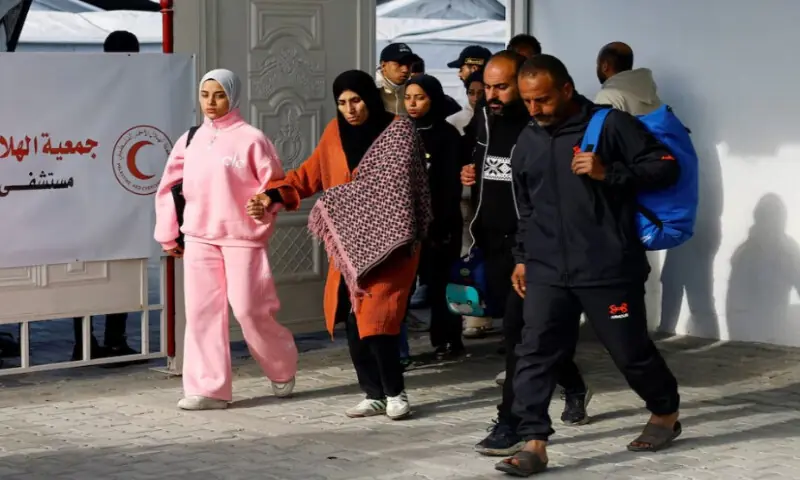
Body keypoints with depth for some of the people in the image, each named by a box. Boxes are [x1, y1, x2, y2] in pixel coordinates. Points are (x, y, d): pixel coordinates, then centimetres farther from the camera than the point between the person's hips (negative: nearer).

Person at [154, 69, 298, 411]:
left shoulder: (250, 138, -6)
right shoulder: (190, 140, 10)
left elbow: (275, 184, -2)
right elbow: (169, 186, 16)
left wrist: (262, 208, -18)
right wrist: (167, 233, 15)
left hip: (242, 237, -5)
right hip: (199, 238, 5)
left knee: (249, 310, -4)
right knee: (202, 311, 0)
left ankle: (282, 369, 22)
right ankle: (209, 389, 5)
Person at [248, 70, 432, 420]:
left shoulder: (399, 131, -5)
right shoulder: (335, 133, 9)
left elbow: (396, 182, -12)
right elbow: (310, 174, 15)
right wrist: (274, 195, 1)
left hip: (385, 242, -5)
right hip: (349, 243, 5)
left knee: (375, 318, -14)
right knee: (352, 320, 2)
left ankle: (395, 393, 1)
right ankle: (374, 395, 13)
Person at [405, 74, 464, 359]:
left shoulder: (447, 135, -3)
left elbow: (452, 184, -8)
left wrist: (444, 223, -15)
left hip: (438, 221, -4)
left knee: (440, 281, 0)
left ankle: (448, 340, 9)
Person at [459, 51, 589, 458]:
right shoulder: (485, 119, 8)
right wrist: (471, 174, 5)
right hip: (494, 241, 8)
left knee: (518, 329, -11)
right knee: (528, 325, 18)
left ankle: (511, 424, -8)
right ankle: (574, 388, 39)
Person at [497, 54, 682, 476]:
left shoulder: (610, 124, -8)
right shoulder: (528, 141, 12)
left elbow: (666, 167, -10)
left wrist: (608, 173, -21)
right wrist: (523, 257, 21)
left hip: (609, 270, -5)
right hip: (547, 271, 5)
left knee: (631, 351, 8)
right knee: (535, 354, -7)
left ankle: (665, 413, 33)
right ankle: (534, 444, -6)